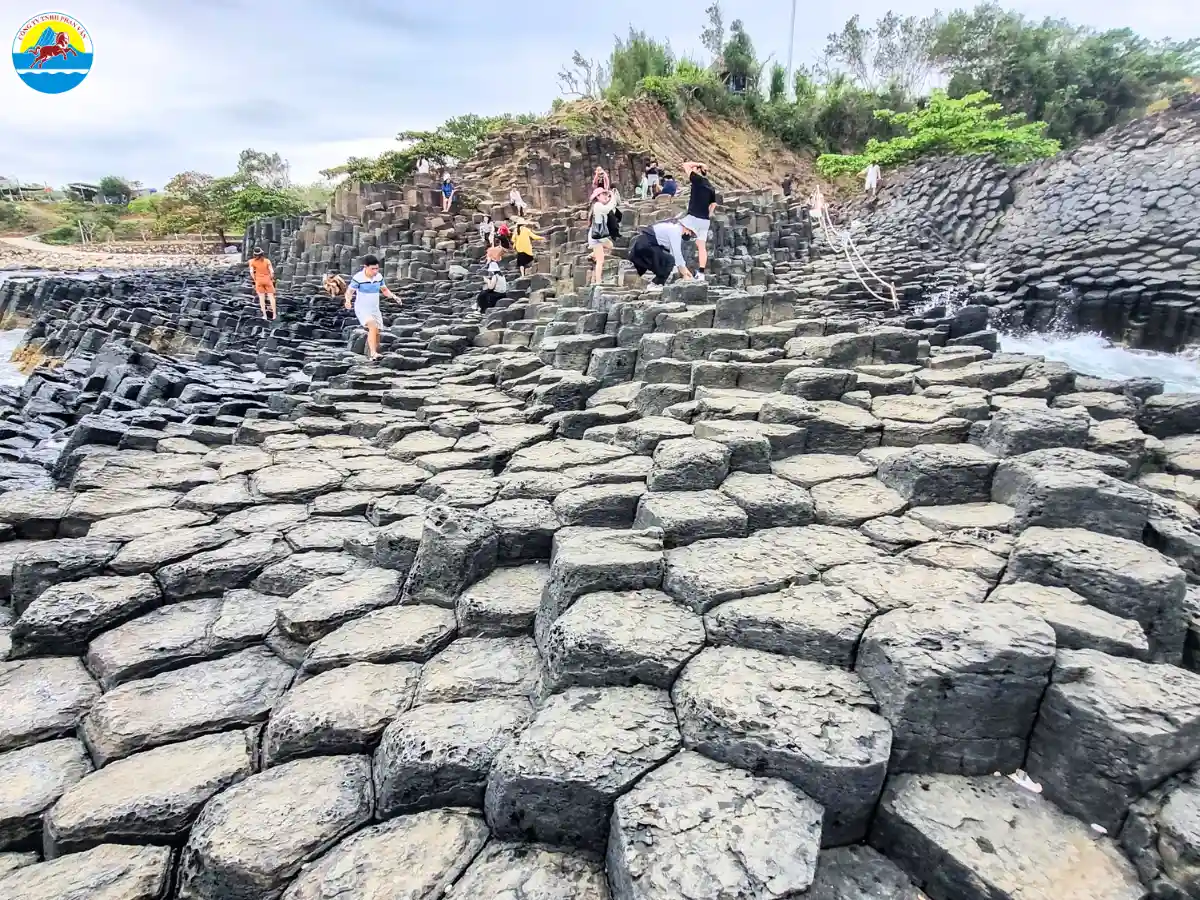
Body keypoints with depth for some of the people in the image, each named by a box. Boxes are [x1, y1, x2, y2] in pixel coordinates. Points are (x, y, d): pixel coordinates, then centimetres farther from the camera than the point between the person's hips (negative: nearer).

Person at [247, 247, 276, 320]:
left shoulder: (252, 261, -8)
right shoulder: (267, 261, -9)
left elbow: (251, 272, -14)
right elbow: (272, 271, -14)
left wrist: (255, 280, 1)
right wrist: (271, 279, 4)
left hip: (259, 280, 0)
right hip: (267, 280, 0)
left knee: (261, 298, 7)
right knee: (271, 297, 8)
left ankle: (265, 315, 7)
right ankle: (274, 314, 7)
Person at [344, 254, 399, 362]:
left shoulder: (379, 276, -3)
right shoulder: (358, 278, -18)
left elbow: (384, 290, 10)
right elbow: (349, 291, -12)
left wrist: (393, 296, -8)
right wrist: (348, 301, -34)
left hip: (375, 309, 6)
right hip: (362, 309, -6)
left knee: (376, 334, 8)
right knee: (372, 326, -31)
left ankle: (371, 356, 28)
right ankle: (373, 353, -40)